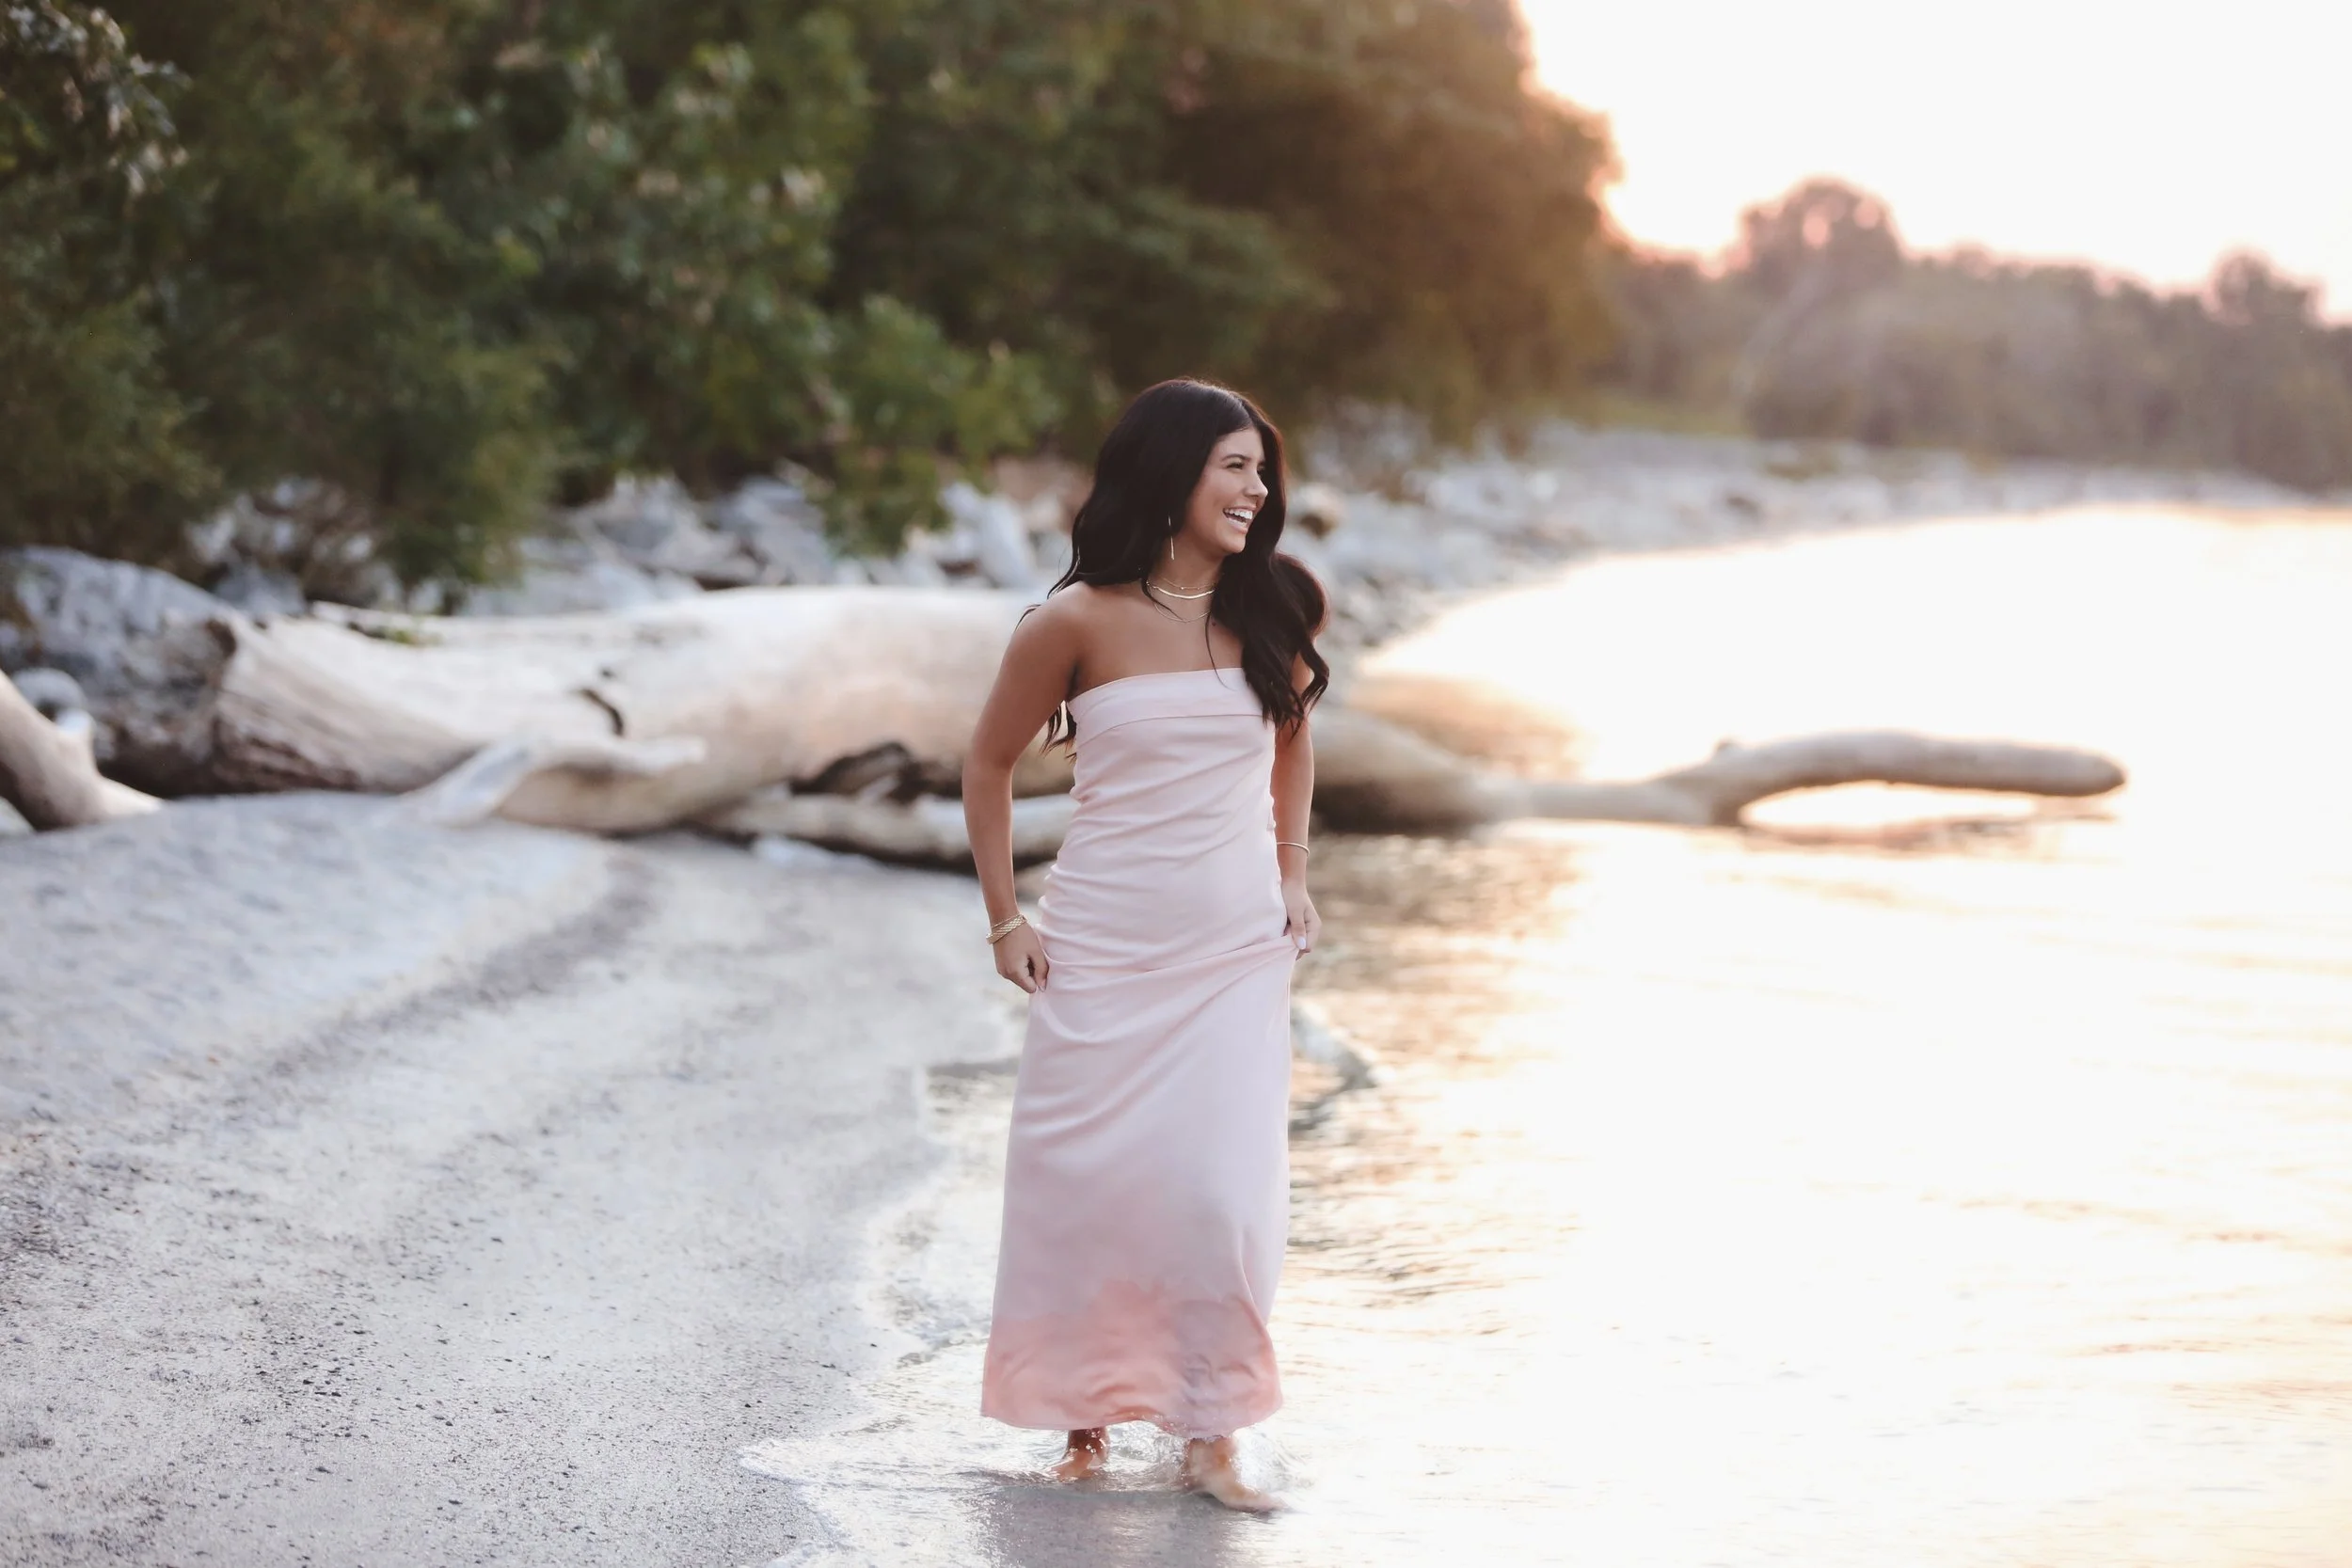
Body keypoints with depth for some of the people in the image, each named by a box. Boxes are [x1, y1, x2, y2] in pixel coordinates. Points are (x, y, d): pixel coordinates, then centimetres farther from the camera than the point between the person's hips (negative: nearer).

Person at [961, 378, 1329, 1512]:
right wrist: (1004, 921, 1)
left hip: (1239, 952, 2)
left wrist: (1292, 875, 12)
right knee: (1087, 1183, 4)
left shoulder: (1274, 609, 1)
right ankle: (1087, 1413, 21)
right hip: (1105, 953, -2)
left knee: (1225, 1191, -2)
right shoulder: (1078, 623, -9)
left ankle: (1209, 1436, 9)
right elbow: (991, 763, 3)